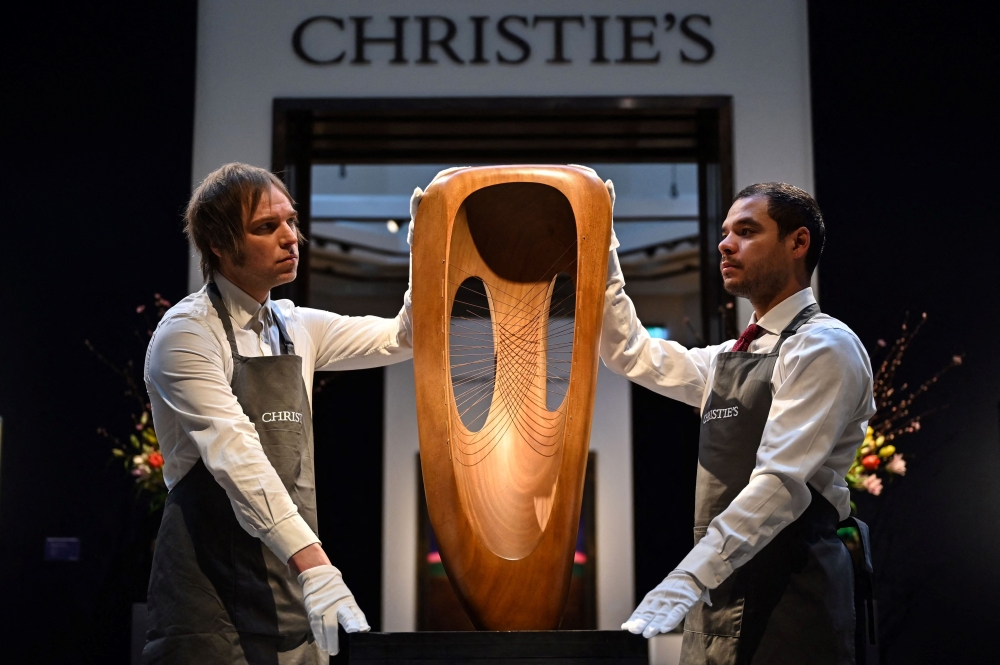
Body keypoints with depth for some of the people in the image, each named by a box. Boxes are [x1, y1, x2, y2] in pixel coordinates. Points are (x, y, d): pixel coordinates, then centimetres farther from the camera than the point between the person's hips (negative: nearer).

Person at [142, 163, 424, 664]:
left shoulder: (297, 328, 11)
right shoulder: (188, 332, -11)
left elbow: (403, 339, 18)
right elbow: (235, 456, -23)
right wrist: (313, 565, -33)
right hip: (212, 590, -6)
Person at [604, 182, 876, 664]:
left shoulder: (823, 346, -8)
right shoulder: (728, 358, 18)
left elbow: (782, 483, -19)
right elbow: (629, 352, 28)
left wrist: (684, 583, -27)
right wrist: (601, 254, 17)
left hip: (788, 595, -7)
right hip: (718, 597, 8)